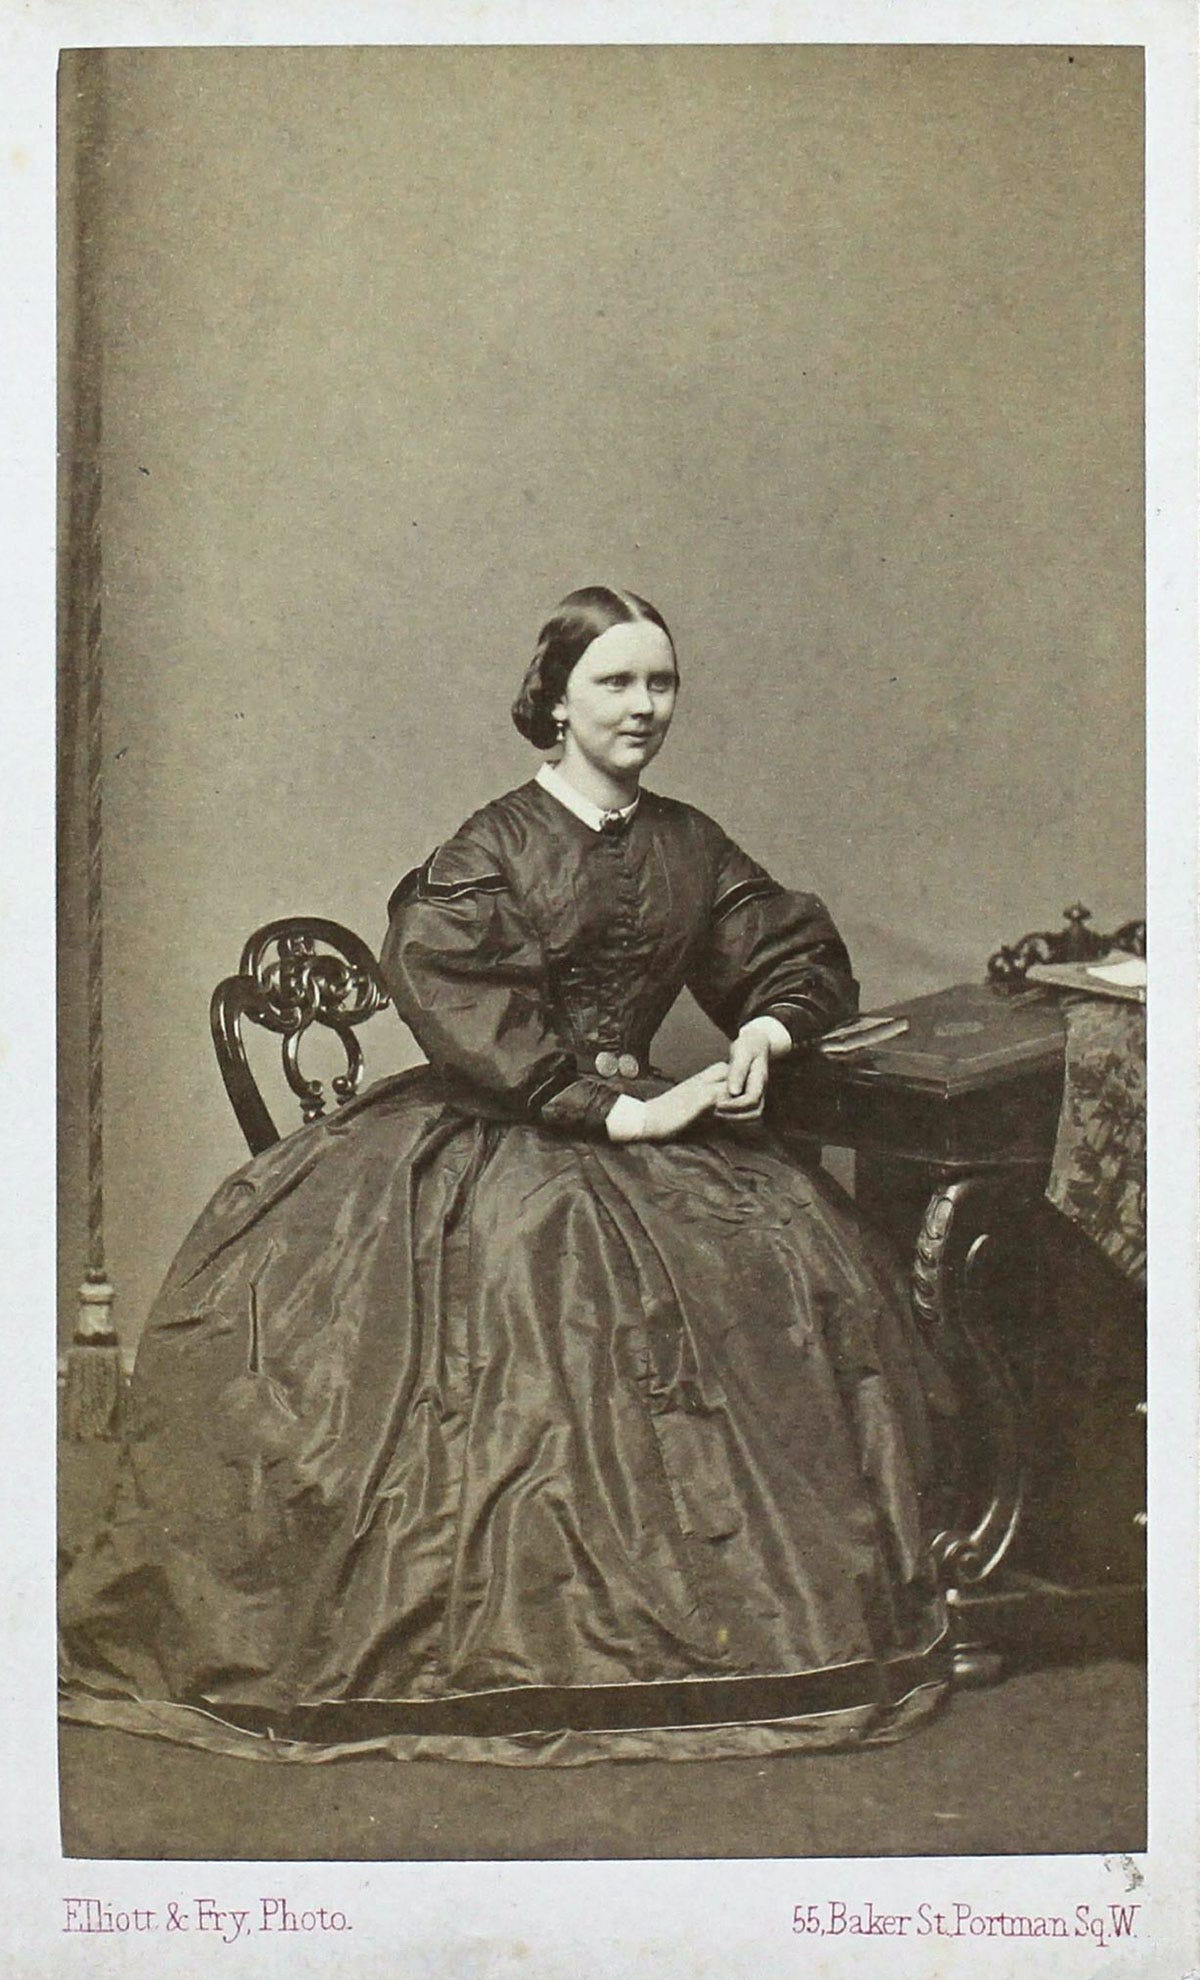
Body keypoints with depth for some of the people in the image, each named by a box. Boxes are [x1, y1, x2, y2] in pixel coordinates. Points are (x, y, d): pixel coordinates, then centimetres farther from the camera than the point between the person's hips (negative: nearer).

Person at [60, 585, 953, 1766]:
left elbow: (797, 954, 19)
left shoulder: (689, 846, 11)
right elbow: (455, 1001, -16)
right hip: (488, 1139, -4)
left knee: (801, 1259, -16)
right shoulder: (492, 849, -4)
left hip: (646, 1121, 5)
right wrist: (617, 1113, -20)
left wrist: (763, 1035, -5)